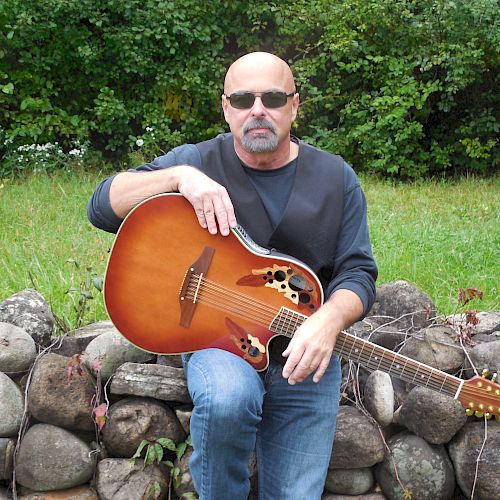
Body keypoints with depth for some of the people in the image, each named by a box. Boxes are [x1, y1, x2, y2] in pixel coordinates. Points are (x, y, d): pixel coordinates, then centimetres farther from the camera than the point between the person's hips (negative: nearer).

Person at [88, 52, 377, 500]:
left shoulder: (336, 178, 3)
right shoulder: (198, 161, -1)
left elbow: (357, 272, -1)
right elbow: (102, 207, -9)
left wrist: (329, 320, -24)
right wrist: (180, 177, -24)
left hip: (304, 354, 2)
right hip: (219, 340, -2)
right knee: (226, 399, -36)